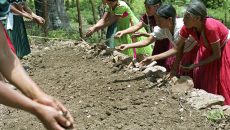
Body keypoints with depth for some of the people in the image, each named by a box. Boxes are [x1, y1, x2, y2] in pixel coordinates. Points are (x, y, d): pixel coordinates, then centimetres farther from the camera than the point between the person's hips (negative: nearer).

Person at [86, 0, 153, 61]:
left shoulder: (121, 6, -31)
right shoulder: (109, 6, -8)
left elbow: (110, 21, -31)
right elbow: (104, 20, -14)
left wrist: (95, 29, -31)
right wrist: (93, 27, -32)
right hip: (123, 28, 7)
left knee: (138, 54, -3)